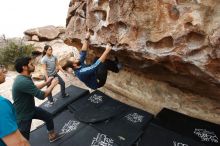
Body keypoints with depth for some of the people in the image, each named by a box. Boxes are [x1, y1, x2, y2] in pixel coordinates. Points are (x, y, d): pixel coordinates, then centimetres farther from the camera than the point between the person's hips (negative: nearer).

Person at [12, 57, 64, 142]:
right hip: (23, 115, -10)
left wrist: (47, 82, 7)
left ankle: (52, 135, 41)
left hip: (31, 109, 10)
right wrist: (53, 84, -16)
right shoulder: (23, 81, -35)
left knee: (48, 116, 19)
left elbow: (34, 88, 17)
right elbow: (42, 95, -31)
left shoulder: (24, 78, -2)